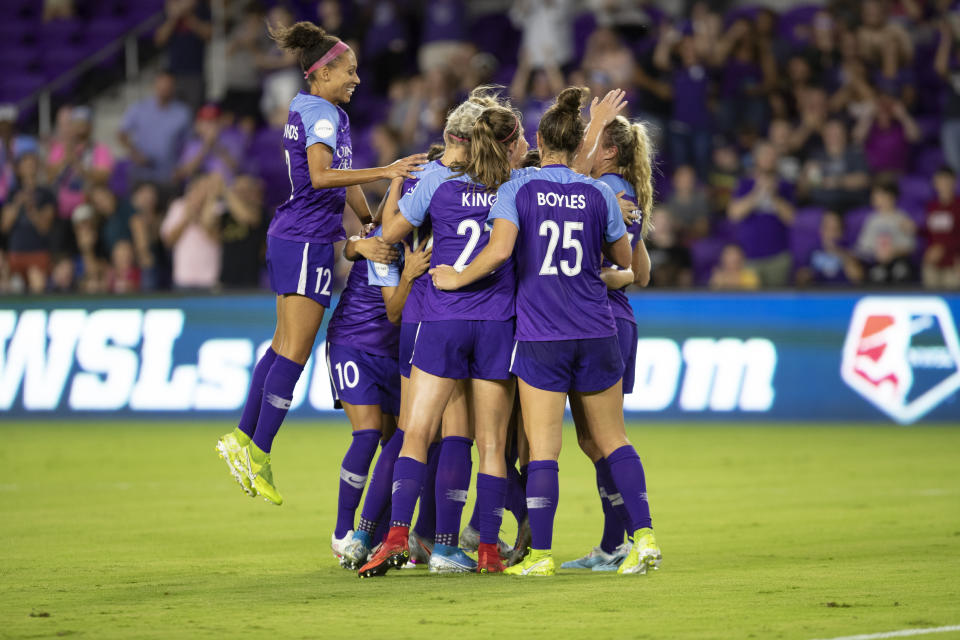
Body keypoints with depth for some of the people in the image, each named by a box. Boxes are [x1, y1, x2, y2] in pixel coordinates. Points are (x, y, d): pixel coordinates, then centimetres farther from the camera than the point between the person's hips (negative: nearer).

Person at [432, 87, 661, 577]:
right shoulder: (599, 194, 5)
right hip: (596, 334, 3)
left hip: (540, 338, -3)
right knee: (612, 440, 12)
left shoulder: (515, 191, -3)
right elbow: (624, 260, 16)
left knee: (542, 450, -1)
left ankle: (540, 554, -1)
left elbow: (500, 250, -18)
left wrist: (455, 279, -4)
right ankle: (644, 536, 4)